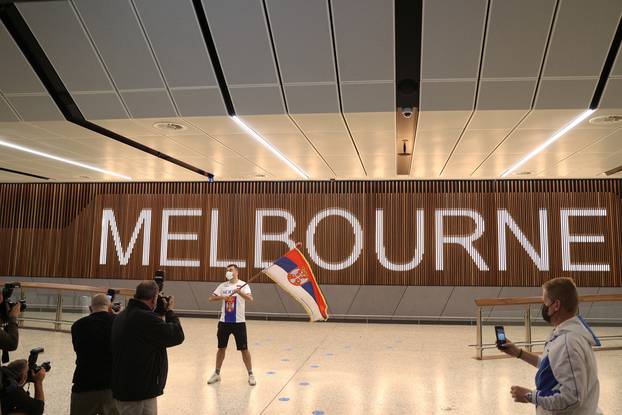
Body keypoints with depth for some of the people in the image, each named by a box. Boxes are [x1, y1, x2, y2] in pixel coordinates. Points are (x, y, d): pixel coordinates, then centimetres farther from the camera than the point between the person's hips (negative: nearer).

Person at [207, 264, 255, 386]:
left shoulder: (243, 285, -6)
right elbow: (211, 298, 3)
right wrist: (222, 297, -16)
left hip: (239, 322, -4)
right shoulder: (223, 286, 6)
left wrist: (238, 291, -37)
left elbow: (250, 299, -22)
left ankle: (250, 374, 13)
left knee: (244, 349, 1)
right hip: (224, 322, 4)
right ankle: (217, 374, 25)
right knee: (221, 348, 12)